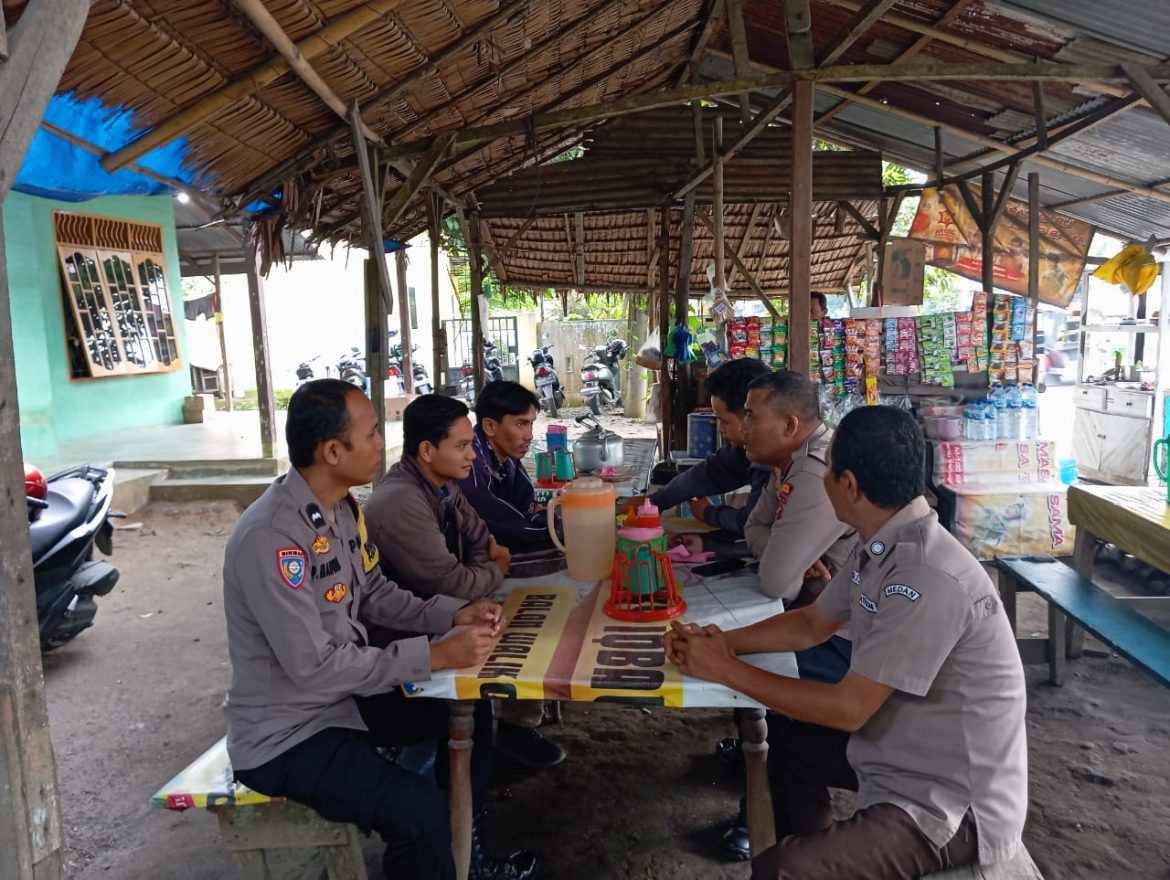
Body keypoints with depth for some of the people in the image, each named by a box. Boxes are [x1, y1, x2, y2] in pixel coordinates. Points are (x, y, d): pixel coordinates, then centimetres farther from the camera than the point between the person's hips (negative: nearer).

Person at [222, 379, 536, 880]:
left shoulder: (343, 507, -1)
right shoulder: (269, 537, -29)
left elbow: (374, 596, 9)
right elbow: (313, 666, -29)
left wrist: (454, 614, -6)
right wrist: (435, 654, -26)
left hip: (344, 696, 9)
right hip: (285, 734, -9)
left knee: (469, 710, 11)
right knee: (419, 810, -26)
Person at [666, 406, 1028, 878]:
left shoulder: (927, 578, -31)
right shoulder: (877, 547, -1)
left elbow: (848, 709, -25)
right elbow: (811, 624, 13)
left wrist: (726, 670, -16)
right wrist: (720, 642, 0)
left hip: (952, 805, -9)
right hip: (904, 751, 9)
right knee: (787, 736, 24)